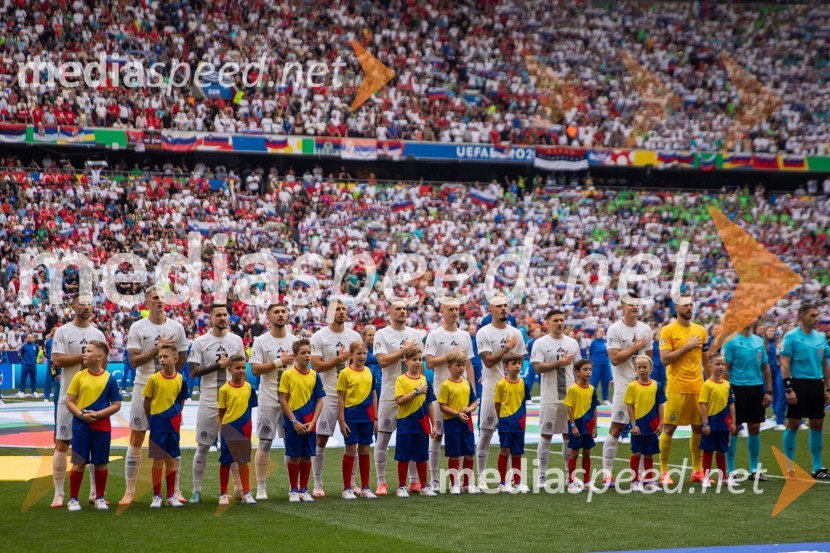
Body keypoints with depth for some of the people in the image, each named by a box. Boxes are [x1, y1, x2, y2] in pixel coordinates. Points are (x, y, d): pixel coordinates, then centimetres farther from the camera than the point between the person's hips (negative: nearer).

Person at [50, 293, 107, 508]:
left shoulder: (98, 334, 12)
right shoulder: (63, 332, 0)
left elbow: (103, 364, 13)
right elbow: (57, 360, -12)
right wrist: (84, 356, -14)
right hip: (69, 396, -3)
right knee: (62, 444, -3)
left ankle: (95, 492, 11)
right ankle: (58, 493, 2)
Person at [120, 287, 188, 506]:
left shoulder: (176, 327, 6)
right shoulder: (138, 327, -1)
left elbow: (181, 361, 12)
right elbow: (133, 361, -9)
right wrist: (157, 349, -17)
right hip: (143, 387, -2)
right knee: (136, 439, 0)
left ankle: (175, 489, 11)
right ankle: (130, 491, 6)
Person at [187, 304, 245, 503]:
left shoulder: (236, 340, 8)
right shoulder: (200, 342, -3)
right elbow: (193, 371, -10)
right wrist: (219, 364, -16)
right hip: (209, 402, -2)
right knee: (203, 446, 3)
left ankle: (239, 487, 13)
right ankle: (196, 490, 9)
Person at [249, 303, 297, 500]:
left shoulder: (295, 341, 9)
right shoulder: (261, 341, -2)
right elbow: (255, 369, -10)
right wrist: (280, 362, -15)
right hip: (268, 400, -3)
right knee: (265, 443, 0)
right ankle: (261, 487, 5)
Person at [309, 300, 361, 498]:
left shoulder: (354, 336, 9)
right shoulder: (319, 337, -3)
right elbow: (316, 366, -10)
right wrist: (340, 358, -13)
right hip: (328, 394, -4)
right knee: (321, 439, -3)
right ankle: (317, 484, 4)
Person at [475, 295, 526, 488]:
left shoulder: (516, 333, 11)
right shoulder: (484, 333, -3)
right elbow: (488, 361, -12)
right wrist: (506, 349, -15)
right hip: (491, 390, -4)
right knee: (486, 432, -2)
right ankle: (481, 476, 4)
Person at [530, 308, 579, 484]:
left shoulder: (572, 343, 11)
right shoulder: (540, 343, -3)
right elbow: (537, 368, -13)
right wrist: (560, 363, -16)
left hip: (570, 396, 4)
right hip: (550, 397, -4)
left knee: (569, 435, 8)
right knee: (546, 435, 0)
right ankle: (542, 475, 6)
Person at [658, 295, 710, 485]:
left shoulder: (700, 330, 12)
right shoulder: (668, 330, -4)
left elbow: (706, 359, 17)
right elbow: (665, 359, -12)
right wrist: (687, 346, -14)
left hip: (698, 387, 5)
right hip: (676, 388, -5)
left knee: (699, 428, 6)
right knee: (669, 428, -3)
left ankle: (697, 471, 16)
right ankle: (664, 472, 4)